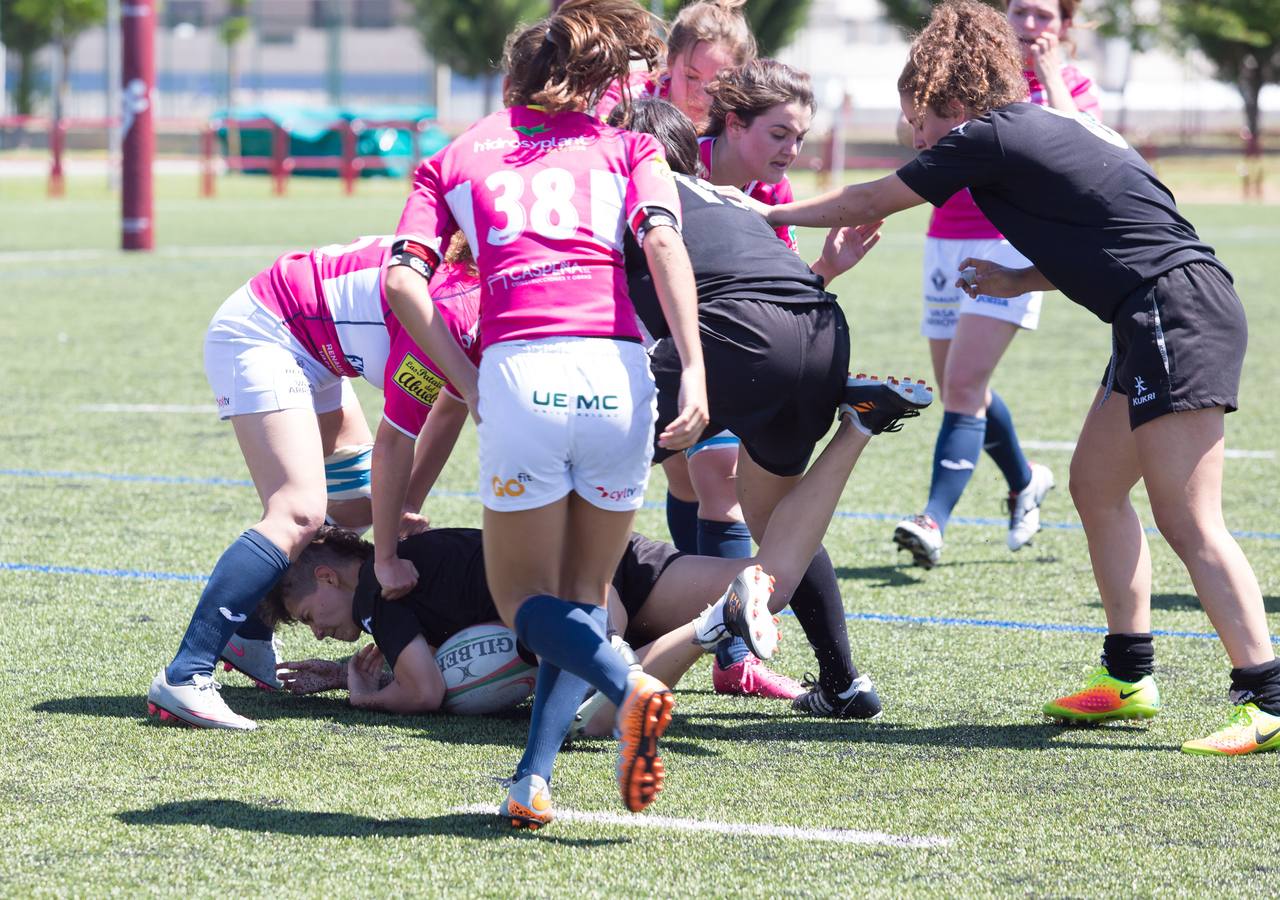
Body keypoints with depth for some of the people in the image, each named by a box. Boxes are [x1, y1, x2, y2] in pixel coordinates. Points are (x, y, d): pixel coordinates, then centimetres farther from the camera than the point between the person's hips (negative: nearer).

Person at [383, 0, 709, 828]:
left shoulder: (456, 157, 22)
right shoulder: (627, 148, 19)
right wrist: (694, 373, -8)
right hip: (616, 371, 1)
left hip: (517, 369, -1)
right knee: (584, 595, 17)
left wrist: (472, 384, 9)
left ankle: (630, 686, -18)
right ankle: (535, 780, 0)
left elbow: (404, 278, 6)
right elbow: (663, 243, 0)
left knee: (525, 601, 13)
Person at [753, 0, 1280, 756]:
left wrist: (771, 214, 20)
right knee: (1096, 485, 17)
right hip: (1158, 323, 10)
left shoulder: (987, 138, -4)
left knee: (1188, 520, -13)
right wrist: (1019, 282, 22)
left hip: (1176, 314, -10)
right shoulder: (1055, 128, 21)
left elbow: (868, 204, 7)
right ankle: (1128, 675, 21)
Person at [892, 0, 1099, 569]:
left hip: (1013, 246, -4)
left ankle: (935, 521, -21)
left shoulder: (1072, 86, 4)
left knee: (963, 386, -17)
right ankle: (1025, 481, 39)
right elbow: (910, 130, 2)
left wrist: (1050, 78, -12)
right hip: (948, 240, 5)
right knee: (960, 390, 13)